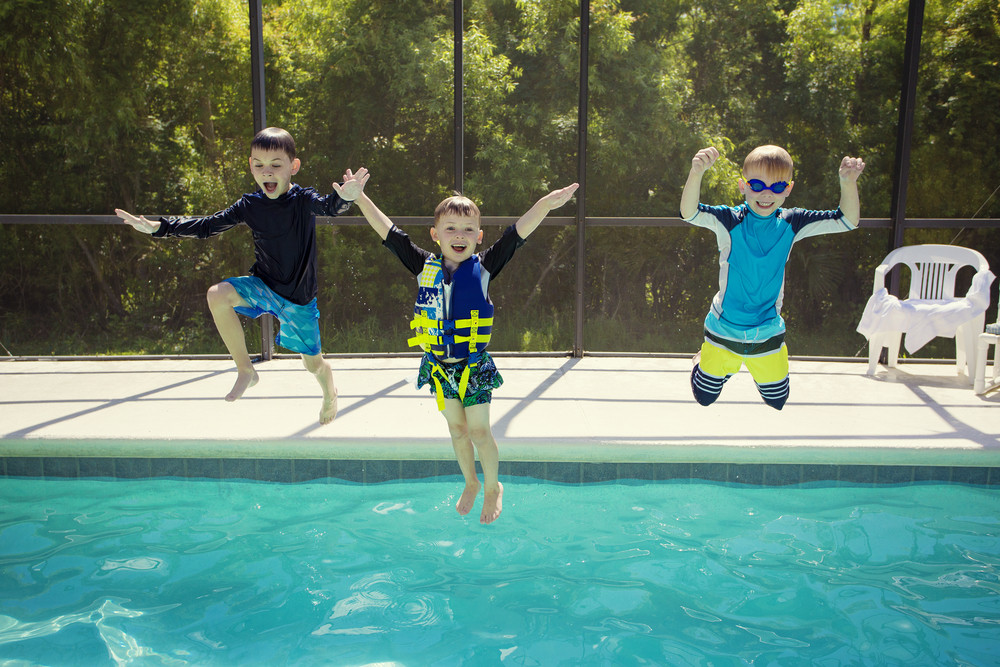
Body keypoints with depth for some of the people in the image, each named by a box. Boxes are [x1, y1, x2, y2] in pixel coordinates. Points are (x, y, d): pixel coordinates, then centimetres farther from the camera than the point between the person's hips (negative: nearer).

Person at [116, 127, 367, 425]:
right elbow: (207, 226, 1)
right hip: (263, 286, 3)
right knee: (217, 294, -27)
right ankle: (245, 371, -11)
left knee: (313, 363, 8)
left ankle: (329, 392, 47)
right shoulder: (250, 205, -6)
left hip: (299, 296, -3)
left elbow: (328, 206, -40)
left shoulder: (304, 200, -18)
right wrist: (157, 227, -4)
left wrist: (344, 197, -64)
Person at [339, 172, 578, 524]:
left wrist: (546, 203, -27)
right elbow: (387, 230, -2)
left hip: (474, 365, -3)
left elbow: (519, 231, -16)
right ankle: (470, 483, 39)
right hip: (440, 365, 3)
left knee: (479, 430, 3)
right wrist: (359, 198, -6)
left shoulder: (484, 267, -9)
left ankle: (493, 486, 28)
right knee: (456, 429, 16)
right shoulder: (425, 266, -4)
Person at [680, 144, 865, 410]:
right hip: (724, 328, -2)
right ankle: (704, 361, 46)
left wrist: (848, 183, -26)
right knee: (704, 398, 14)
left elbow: (848, 220, -7)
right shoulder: (729, 221, -15)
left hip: (768, 333, 2)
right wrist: (696, 173, -51)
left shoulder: (790, 224, -5)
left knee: (778, 402, 20)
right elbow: (689, 213, -32)